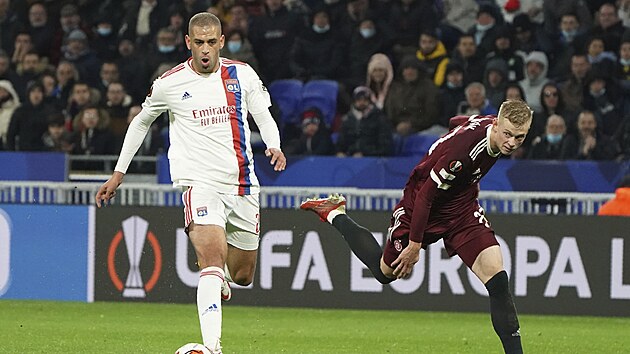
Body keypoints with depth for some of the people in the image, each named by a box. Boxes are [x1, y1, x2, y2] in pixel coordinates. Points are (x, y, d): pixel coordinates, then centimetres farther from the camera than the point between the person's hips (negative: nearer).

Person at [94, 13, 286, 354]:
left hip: (243, 185, 4)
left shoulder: (242, 75, 5)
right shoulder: (170, 83, 0)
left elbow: (265, 118, 13)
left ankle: (215, 274, 51)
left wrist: (274, 147, -10)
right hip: (199, 182, -4)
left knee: (242, 275, 13)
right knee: (213, 257, -27)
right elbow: (141, 121, 17)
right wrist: (118, 173, 19)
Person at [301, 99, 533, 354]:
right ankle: (335, 214, 39)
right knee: (386, 271, 19)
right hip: (421, 206, -6)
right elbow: (425, 195, -28)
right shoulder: (462, 148, -37)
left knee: (497, 279, -13)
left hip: (462, 208, 6)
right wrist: (415, 245, -20)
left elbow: (458, 122, 12)